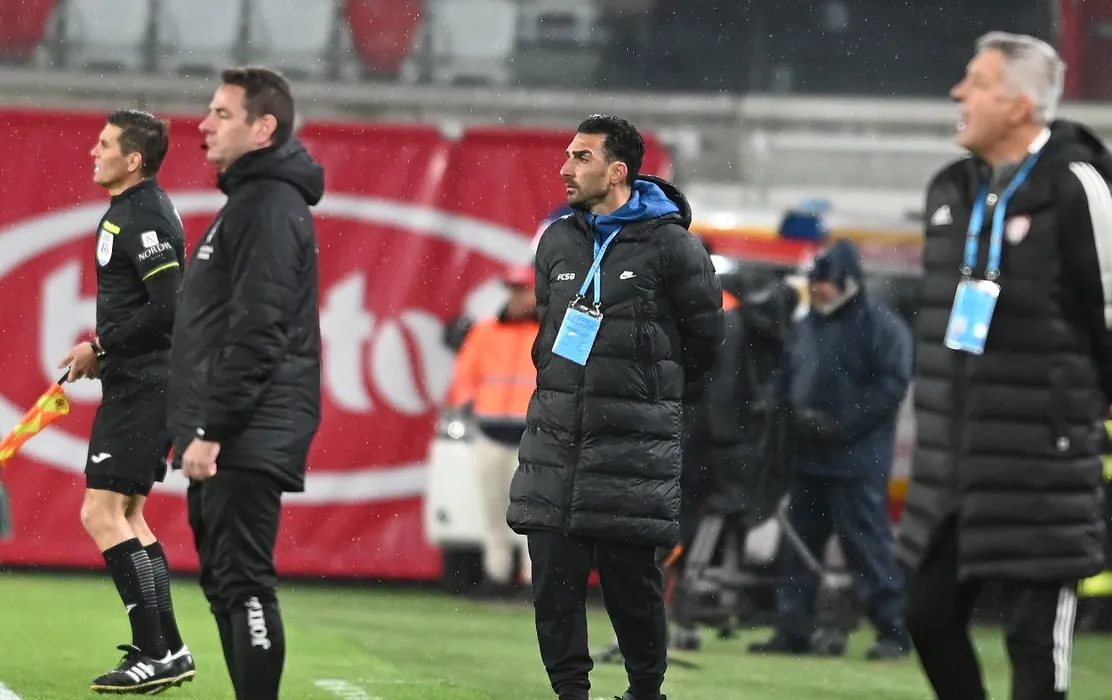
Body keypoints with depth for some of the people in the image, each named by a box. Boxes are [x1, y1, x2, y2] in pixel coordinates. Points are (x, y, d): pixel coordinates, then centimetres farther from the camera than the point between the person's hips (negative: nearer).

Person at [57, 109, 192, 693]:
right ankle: (167, 651, 16)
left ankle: (156, 654, -13)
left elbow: (166, 307, -23)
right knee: (126, 516, 14)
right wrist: (103, 351, 12)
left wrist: (101, 348, -15)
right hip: (139, 384, 11)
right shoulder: (131, 210, 17)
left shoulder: (144, 217, -16)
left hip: (141, 385, -11)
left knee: (102, 514, -12)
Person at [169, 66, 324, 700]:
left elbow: (257, 335, -21)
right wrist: (200, 429, 20)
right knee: (226, 582, 13)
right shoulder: (249, 201, 18)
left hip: (249, 442, -11)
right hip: (227, 442, 11)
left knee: (244, 582, -11)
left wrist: (211, 430, -21)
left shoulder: (271, 208, -14)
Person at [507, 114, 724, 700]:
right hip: (555, 435, 5)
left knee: (631, 577, -1)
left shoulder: (669, 246, -5)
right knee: (553, 575, -1)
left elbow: (705, 340, 4)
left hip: (634, 447, -5)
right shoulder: (557, 242, 11)